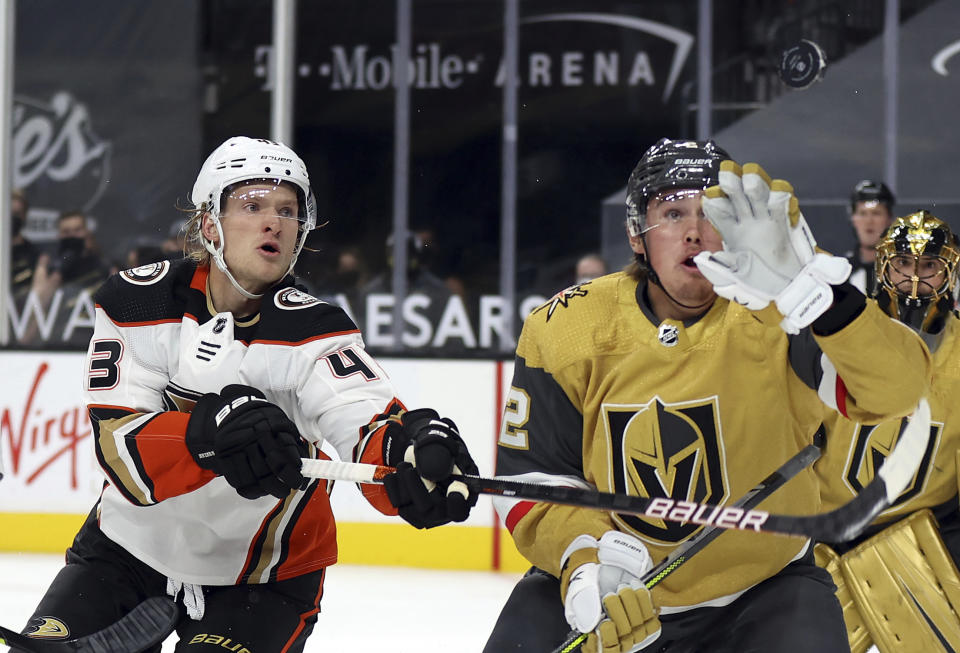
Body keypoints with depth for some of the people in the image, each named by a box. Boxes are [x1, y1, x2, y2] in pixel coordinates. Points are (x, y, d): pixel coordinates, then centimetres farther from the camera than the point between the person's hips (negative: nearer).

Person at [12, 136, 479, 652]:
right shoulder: (137, 303, -13)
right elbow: (120, 450, -22)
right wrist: (210, 432, -43)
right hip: (130, 546, 2)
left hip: (260, 578, -2)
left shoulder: (310, 333, -18)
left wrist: (415, 453, -59)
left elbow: (369, 425, -35)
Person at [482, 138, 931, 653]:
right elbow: (530, 475, -4)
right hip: (603, 588, 1)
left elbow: (894, 387, -32)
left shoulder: (771, 319, -16)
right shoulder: (564, 329, -9)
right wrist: (584, 560, -24)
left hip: (761, 586, -1)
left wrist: (811, 290, -49)